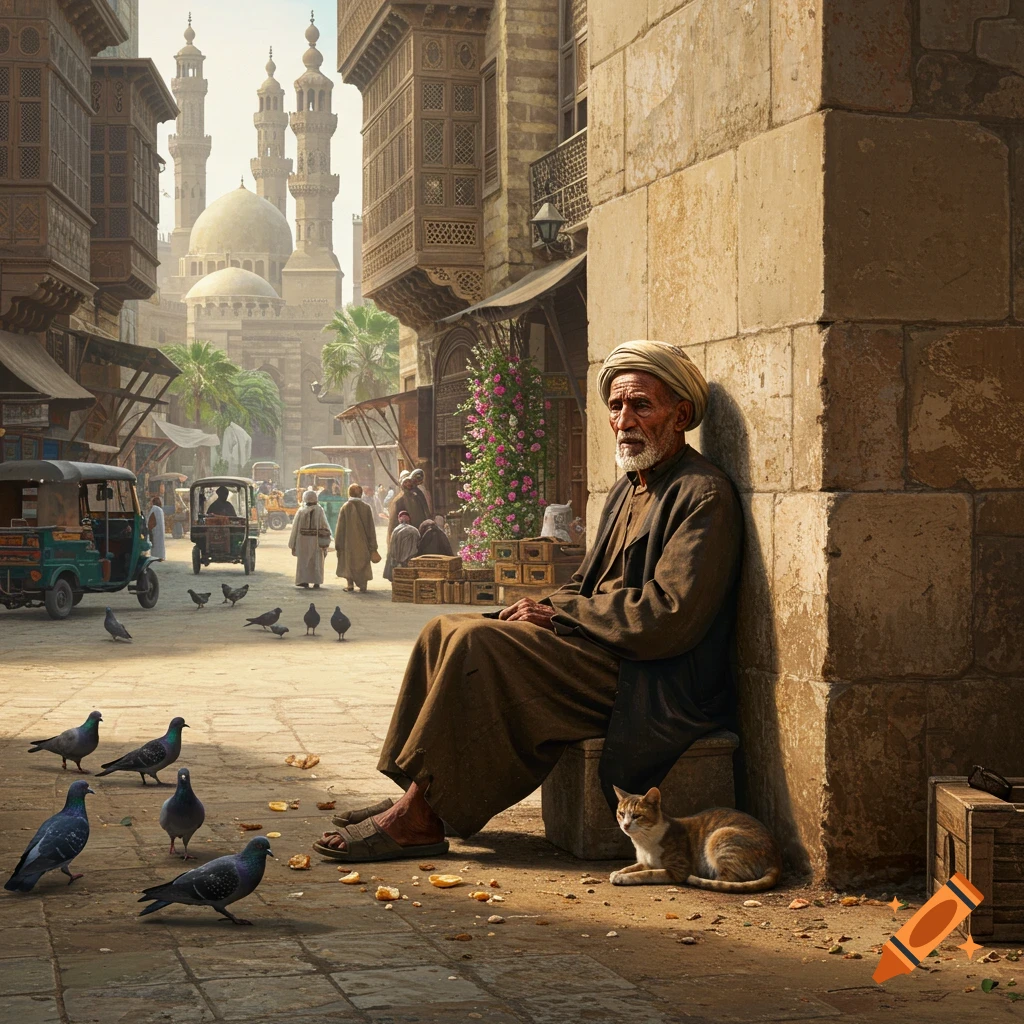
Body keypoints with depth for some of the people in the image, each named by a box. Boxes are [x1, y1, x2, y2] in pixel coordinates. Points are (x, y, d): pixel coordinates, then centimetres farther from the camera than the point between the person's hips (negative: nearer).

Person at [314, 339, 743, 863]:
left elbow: (671, 618, -22)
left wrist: (559, 614, -14)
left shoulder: (704, 495, -13)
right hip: (604, 653, 10)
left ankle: (419, 818, -19)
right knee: (447, 630, 3)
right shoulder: (628, 488, 18)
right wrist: (545, 609, -2)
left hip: (649, 686, -10)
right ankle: (418, 795, 0)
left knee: (477, 644, -23)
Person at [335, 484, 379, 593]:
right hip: (363, 542, 1)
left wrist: (338, 544, 3)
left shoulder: (345, 507, -8)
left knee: (348, 564, 12)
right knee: (363, 563, 9)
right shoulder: (366, 508, -4)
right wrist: (373, 546, 6)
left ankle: (350, 585, 7)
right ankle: (363, 586, 4)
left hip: (348, 542, -1)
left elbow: (340, 527, -5)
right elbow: (371, 528, 0)